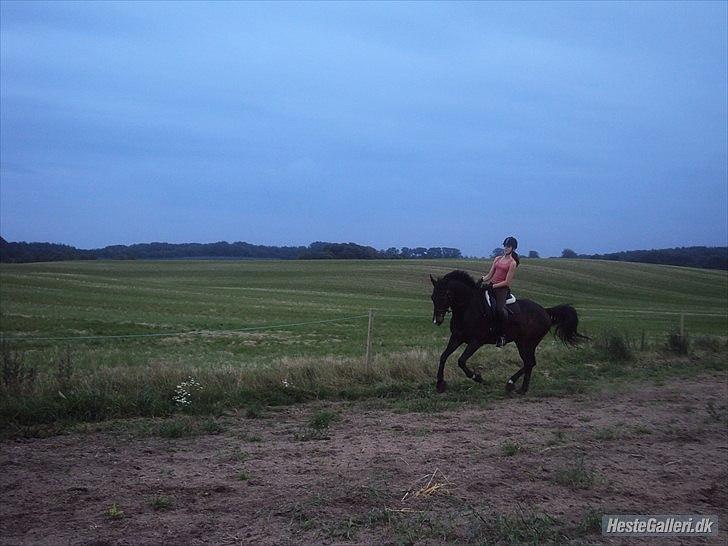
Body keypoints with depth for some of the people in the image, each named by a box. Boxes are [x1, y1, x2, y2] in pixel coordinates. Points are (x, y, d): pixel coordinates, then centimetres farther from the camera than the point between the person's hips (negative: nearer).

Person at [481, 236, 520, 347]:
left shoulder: (512, 263, -2)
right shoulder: (498, 259, 17)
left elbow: (507, 282, -8)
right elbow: (489, 275, 16)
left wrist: (493, 286, -16)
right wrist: (481, 280, -2)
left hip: (503, 288, -7)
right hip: (491, 286, 7)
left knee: (499, 308, -31)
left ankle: (502, 335, -17)